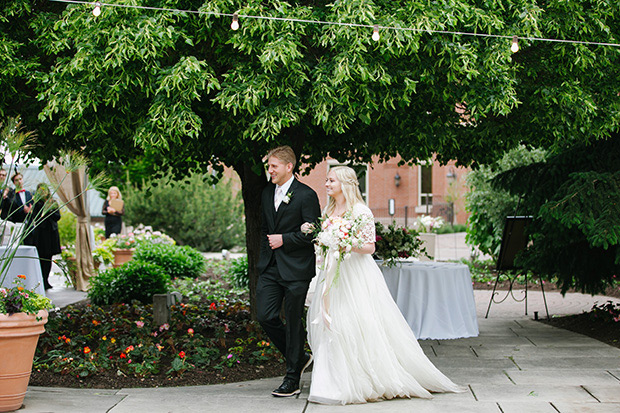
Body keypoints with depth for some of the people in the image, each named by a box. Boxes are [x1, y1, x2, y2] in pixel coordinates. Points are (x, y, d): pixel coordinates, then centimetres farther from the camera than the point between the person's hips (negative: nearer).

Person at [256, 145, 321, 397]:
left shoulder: (306, 195, -9)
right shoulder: (267, 193, 13)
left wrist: (284, 239, -15)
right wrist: (266, 249, 14)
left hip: (295, 270, -6)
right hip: (270, 267, 7)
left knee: (293, 322, 0)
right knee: (265, 316, -1)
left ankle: (293, 379, 10)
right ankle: (299, 358, 21)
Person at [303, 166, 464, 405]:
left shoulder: (360, 211, -9)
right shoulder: (328, 211, 13)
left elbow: (370, 247, -9)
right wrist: (309, 232, 3)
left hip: (355, 275, -7)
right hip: (332, 274, 7)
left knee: (360, 327, -7)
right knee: (331, 327, 3)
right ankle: (339, 382, 9)